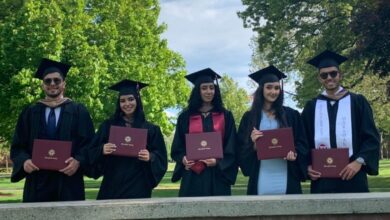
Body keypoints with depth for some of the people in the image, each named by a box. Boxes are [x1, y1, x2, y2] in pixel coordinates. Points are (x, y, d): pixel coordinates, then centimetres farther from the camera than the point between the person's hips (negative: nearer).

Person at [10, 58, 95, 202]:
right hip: (37, 182, 2)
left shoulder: (79, 112, 8)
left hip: (68, 181, -1)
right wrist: (24, 161, -10)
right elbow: (18, 146, 11)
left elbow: (89, 143, 2)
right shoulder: (30, 113, 14)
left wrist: (78, 161, -17)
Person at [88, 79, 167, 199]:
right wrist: (102, 150, -14)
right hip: (112, 186, 1)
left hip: (138, 186, -1)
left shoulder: (150, 129, 5)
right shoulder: (108, 126, 9)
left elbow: (161, 158, 4)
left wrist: (150, 157, -16)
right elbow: (92, 152, 7)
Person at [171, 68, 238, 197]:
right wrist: (183, 159, -12)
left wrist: (218, 162, -13)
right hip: (192, 176, 0)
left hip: (217, 176, 0)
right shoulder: (186, 117, 8)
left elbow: (231, 148, 3)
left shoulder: (225, 116, 8)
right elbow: (177, 147, 8)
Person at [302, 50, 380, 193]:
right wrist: (307, 166, -3)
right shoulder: (311, 107, 13)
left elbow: (371, 137, 2)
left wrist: (359, 162, -12)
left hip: (352, 177, -1)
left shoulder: (357, 102, 8)